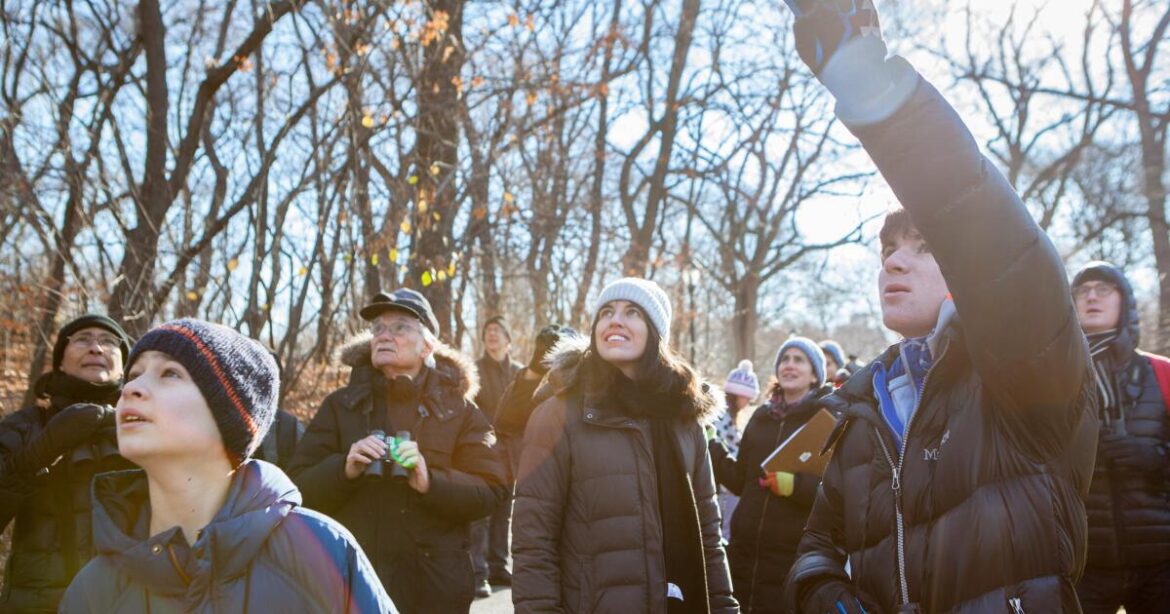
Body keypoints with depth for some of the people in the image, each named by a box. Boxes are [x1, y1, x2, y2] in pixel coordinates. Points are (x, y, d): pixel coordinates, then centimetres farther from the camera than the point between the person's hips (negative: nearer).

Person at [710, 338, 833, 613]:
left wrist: (795, 484, -23)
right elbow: (741, 481, 12)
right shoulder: (761, 417, 12)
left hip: (798, 558, -4)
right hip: (745, 552, 4)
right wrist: (709, 448, 3)